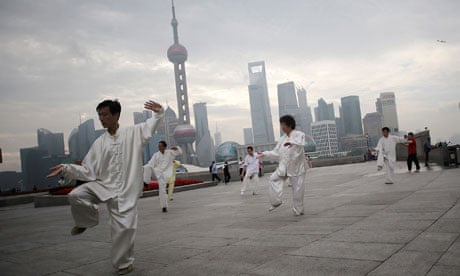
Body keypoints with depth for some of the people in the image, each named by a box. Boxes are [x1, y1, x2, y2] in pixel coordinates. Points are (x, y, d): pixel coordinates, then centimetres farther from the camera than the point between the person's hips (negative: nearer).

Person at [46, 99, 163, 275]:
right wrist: (66, 169, -5)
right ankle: (87, 221, 10)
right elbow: (88, 170, 5)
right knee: (75, 196, -22)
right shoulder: (99, 143, 5)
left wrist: (158, 112, -23)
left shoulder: (134, 133, 0)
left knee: (124, 228, -3)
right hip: (102, 185, 2)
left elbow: (151, 125, -4)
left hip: (124, 190, -2)